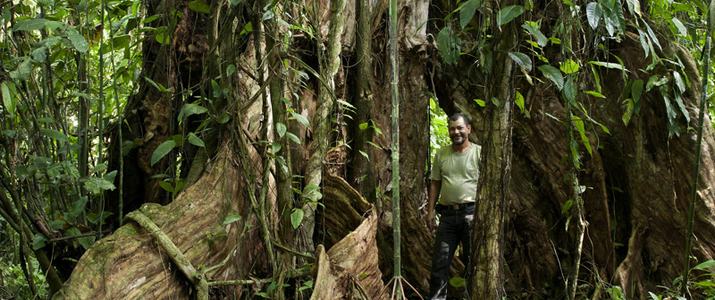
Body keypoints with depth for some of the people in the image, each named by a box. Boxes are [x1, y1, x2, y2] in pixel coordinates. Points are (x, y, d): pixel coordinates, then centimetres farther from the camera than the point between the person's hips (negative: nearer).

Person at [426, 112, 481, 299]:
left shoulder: (479, 153, -1)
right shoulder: (441, 154, 11)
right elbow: (435, 184, 13)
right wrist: (430, 211, 7)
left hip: (471, 213, -3)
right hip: (447, 213, 3)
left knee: (472, 260, 4)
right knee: (440, 260, 4)